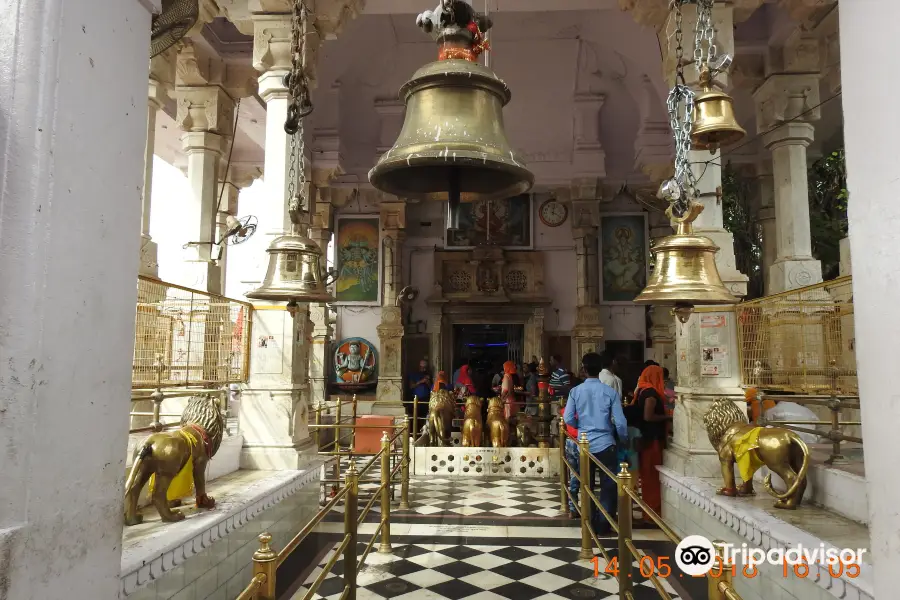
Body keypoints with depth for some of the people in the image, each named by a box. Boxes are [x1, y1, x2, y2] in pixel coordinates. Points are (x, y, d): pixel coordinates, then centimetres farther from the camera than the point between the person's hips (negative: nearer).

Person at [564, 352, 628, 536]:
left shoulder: (576, 391, -4)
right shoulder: (610, 392, -8)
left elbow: (568, 419, -6)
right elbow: (620, 422, -9)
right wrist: (624, 441, 8)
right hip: (606, 444, -2)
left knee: (586, 486, 14)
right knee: (609, 486, 9)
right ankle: (604, 525, 12)